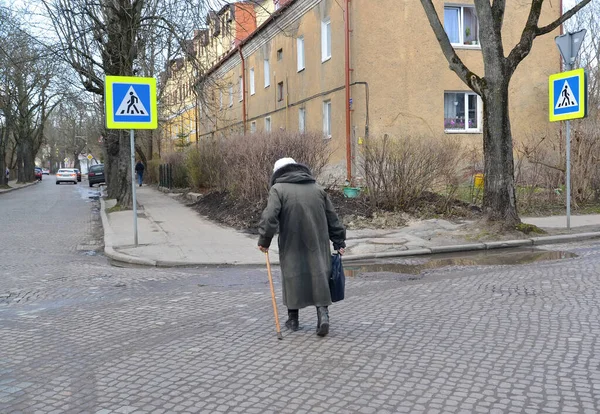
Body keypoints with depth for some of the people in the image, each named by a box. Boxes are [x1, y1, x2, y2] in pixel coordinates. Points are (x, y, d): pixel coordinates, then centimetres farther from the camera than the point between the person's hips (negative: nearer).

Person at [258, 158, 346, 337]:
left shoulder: (278, 189, -2)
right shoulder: (317, 188, 11)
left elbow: (270, 217, -15)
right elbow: (332, 219, 12)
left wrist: (264, 240, -4)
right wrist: (339, 243, 17)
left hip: (292, 245, -2)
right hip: (317, 245, 2)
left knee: (292, 277, 10)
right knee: (319, 275, 6)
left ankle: (293, 319, 20)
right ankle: (323, 313, -9)